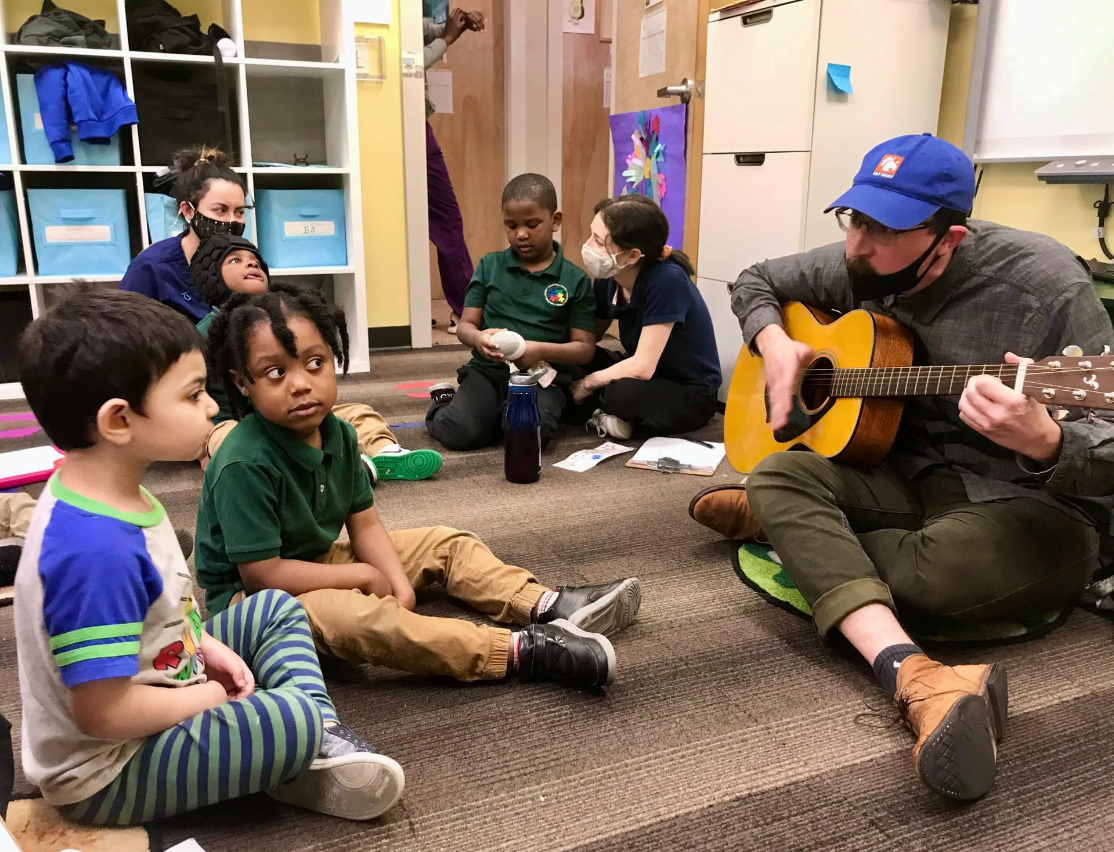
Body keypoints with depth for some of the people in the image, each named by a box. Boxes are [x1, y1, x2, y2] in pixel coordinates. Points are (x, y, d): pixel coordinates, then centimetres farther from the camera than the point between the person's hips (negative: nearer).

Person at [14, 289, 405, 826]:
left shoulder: (108, 492, -4)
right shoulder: (96, 549, -34)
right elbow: (103, 713, -31)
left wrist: (205, 645, 1)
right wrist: (209, 697, -15)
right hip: (107, 772, -10)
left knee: (277, 609, 13)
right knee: (296, 716, -28)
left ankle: (316, 745, 1)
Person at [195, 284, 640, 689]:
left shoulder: (337, 433, -5)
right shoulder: (245, 465, -29)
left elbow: (365, 523, -1)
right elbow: (261, 573, -27)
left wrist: (401, 585, -18)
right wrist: (365, 576, -18)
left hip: (317, 560, 9)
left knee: (445, 543, 7)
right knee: (352, 616, -38)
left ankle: (547, 606, -8)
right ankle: (523, 650, -41)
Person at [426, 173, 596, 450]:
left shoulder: (575, 280, 2)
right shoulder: (490, 266, 8)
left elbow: (585, 348, 0)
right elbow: (466, 325, 7)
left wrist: (542, 350, -19)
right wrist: (478, 338, -18)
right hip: (488, 370, 1)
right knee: (462, 432, -25)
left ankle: (508, 414, 5)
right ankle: (444, 405, 12)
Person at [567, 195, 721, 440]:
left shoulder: (666, 280, -28)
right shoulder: (608, 279, -7)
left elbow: (642, 367, -29)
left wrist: (586, 384, -15)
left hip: (689, 394, -7)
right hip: (645, 378, 7)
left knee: (622, 392, -36)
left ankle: (602, 414, -8)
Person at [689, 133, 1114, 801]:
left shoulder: (1044, 284, -17)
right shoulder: (857, 266, -1)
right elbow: (757, 283, 17)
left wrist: (1041, 441, -40)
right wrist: (774, 343, -4)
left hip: (1032, 504, -4)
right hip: (907, 475, 5)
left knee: (940, 564, -37)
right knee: (778, 475, -23)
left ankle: (794, 527, -4)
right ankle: (918, 677, -39)